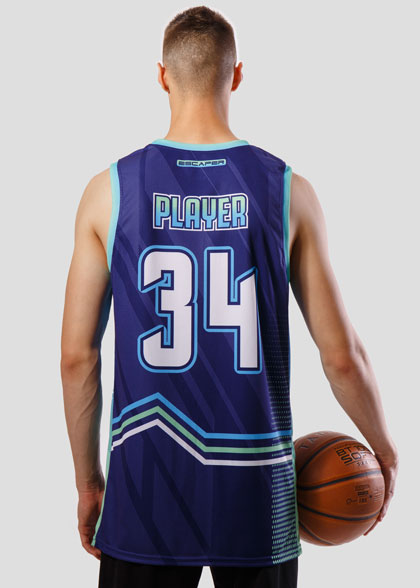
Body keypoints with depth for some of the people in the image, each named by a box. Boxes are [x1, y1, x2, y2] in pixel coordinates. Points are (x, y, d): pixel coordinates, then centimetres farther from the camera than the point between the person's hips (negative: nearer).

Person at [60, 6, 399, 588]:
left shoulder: (109, 190, -5)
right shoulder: (288, 191, -6)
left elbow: (77, 357, -2)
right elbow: (341, 355, -4)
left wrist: (88, 479, 11)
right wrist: (385, 450, 14)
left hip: (145, 491, 0)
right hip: (256, 495, 0)